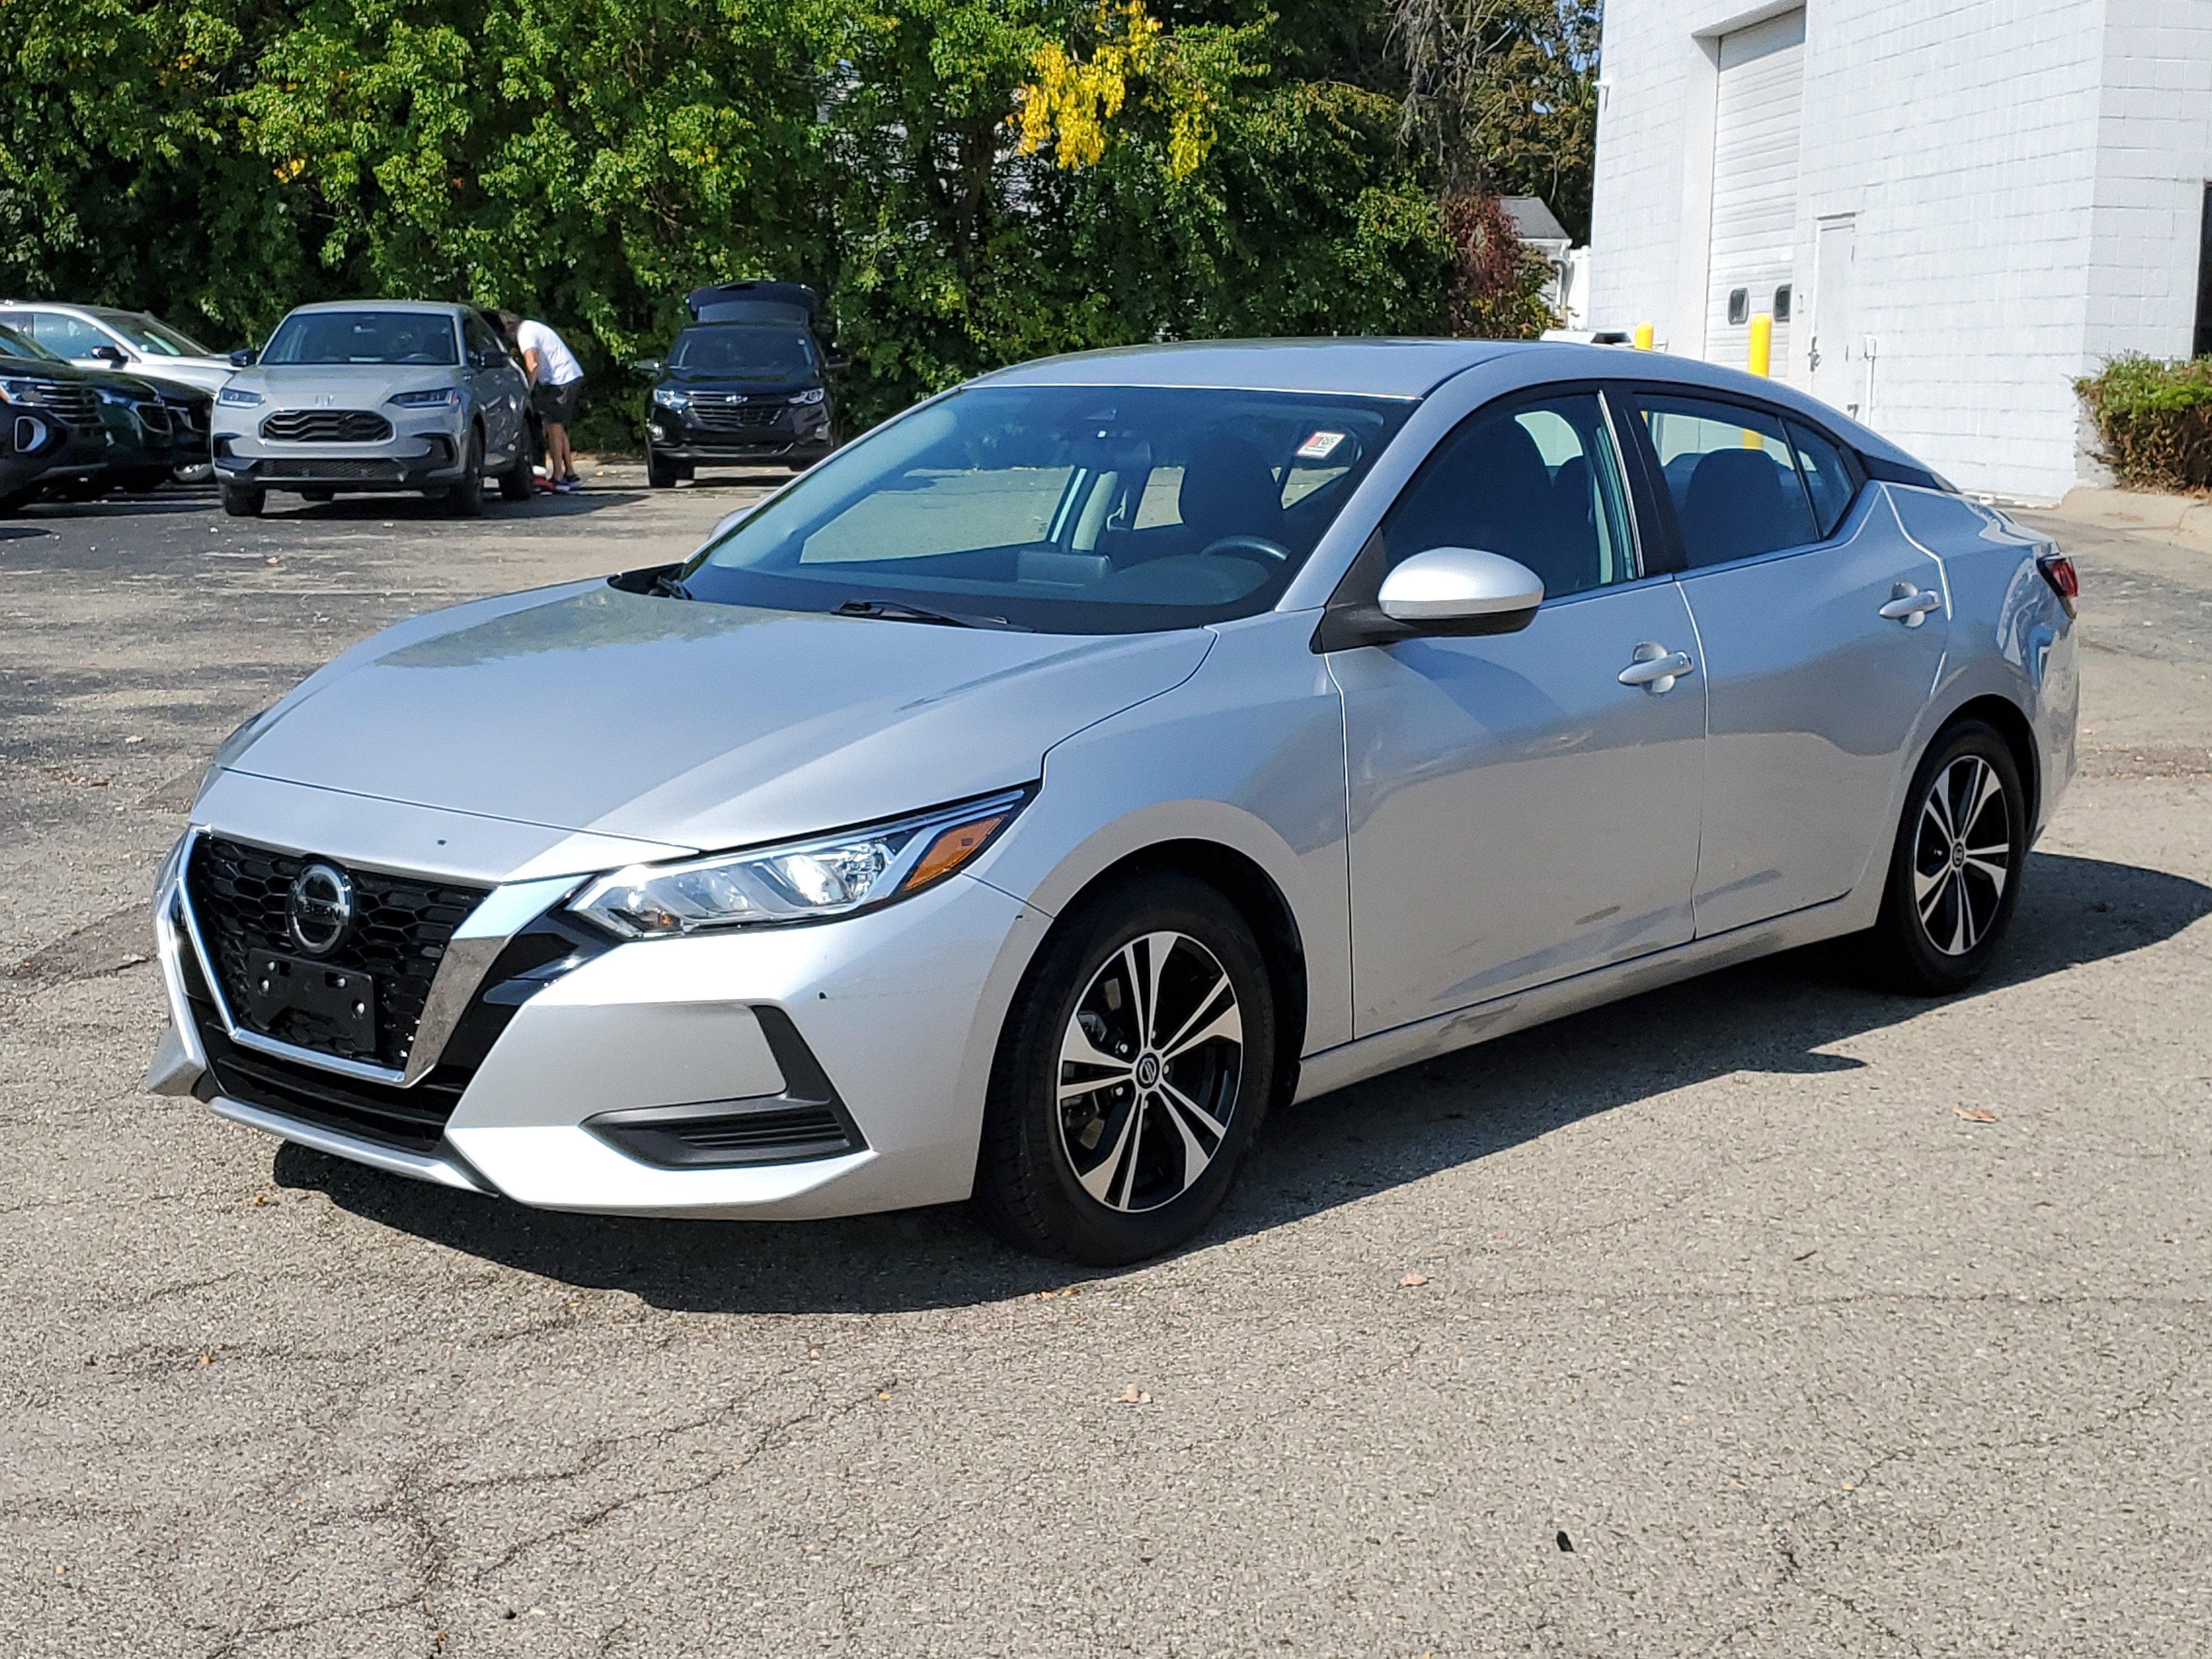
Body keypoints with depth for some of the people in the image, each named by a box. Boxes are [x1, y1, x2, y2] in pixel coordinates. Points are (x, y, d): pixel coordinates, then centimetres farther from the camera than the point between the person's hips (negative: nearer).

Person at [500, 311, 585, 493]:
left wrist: (527, 391, -19)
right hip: (573, 376, 10)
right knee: (559, 428, 14)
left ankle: (558, 478, -8)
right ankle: (570, 474, 16)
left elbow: (533, 364, -26)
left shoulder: (525, 333, -14)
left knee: (554, 426, -7)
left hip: (562, 379, -10)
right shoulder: (529, 327, 18)